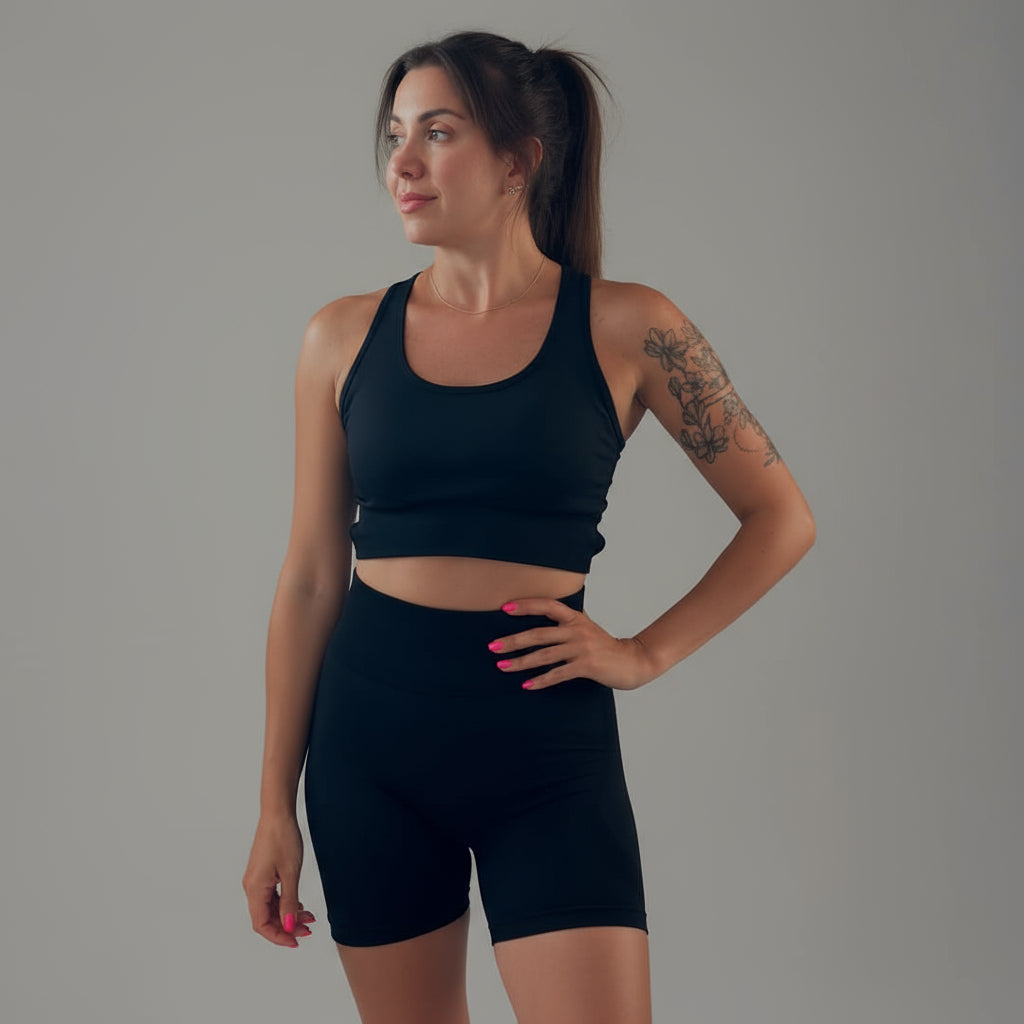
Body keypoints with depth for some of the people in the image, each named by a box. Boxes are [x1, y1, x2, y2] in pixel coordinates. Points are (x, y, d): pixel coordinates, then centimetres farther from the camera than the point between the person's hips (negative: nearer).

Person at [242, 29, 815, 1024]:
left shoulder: (624, 327, -2)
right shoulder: (343, 336, 4)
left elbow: (781, 517, 6)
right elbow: (310, 578, 6)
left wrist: (644, 654, -3)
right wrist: (275, 805, 6)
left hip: (546, 747, -2)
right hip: (367, 736, 3)